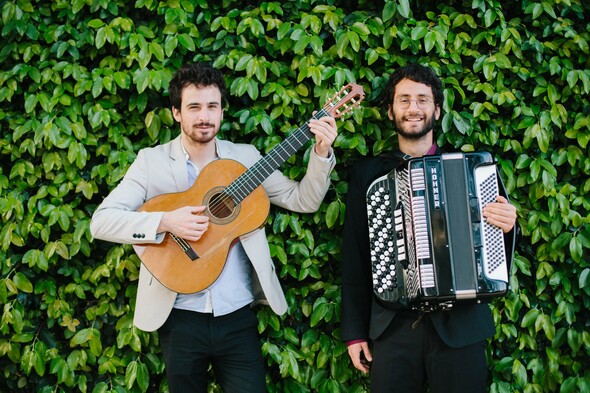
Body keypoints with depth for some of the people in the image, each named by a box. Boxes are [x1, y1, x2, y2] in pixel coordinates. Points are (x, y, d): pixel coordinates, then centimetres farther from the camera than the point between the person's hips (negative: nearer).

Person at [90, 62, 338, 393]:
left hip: (237, 317, 1)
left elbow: (303, 201, 5)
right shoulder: (152, 160, -2)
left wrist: (322, 152, -10)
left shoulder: (246, 157, 6)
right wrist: (165, 222, -23)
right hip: (180, 318, -1)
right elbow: (101, 221, -10)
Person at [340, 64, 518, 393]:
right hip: (392, 327, 1)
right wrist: (355, 332, 5)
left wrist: (506, 226, -14)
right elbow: (354, 257, 8)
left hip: (460, 325, -1)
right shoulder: (367, 173, 7)